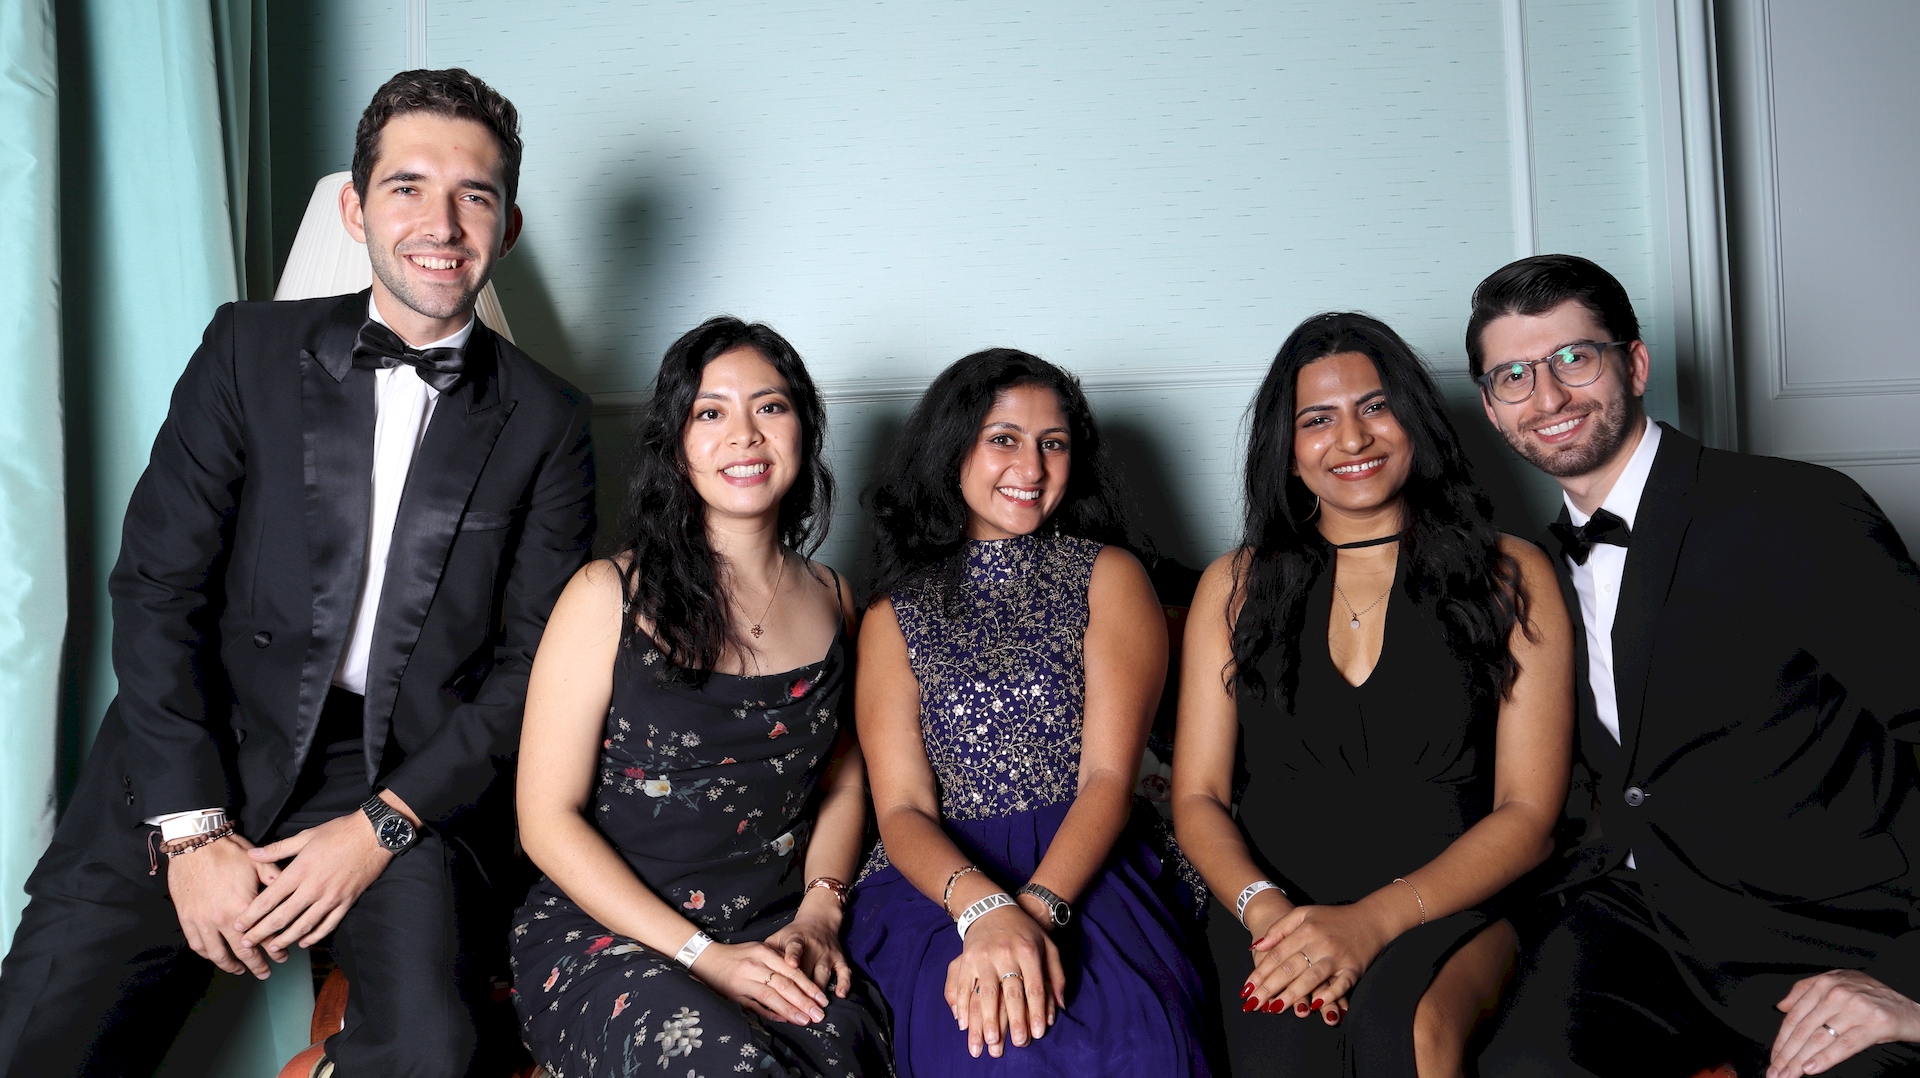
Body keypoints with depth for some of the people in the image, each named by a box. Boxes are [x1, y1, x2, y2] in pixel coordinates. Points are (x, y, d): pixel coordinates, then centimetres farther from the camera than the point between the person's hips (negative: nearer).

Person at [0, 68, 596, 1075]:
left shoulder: (546, 419, 2)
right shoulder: (251, 347, 4)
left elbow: (533, 662, 0)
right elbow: (157, 584, -1)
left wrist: (381, 827, -11)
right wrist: (192, 831, -10)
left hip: (410, 779, 0)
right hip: (207, 751, 1)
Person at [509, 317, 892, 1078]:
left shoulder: (831, 599, 9)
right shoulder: (610, 596, -5)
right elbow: (548, 818, -6)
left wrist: (818, 915, -1)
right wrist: (701, 955, -12)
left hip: (778, 939, 3)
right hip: (604, 935, -3)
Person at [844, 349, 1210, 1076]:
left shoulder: (1107, 577, 9)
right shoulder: (895, 612, 12)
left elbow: (1109, 777, -4)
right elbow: (901, 810, 0)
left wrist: (1035, 909, -22)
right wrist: (985, 910, -22)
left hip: (1083, 871, 0)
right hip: (938, 879, 0)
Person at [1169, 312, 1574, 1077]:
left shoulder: (1509, 576, 7)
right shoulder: (1235, 586, 13)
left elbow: (1528, 813, 0)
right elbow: (1197, 796, 8)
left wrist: (1372, 921, -15)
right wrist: (1265, 911, -13)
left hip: (1450, 907, 0)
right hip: (1277, 907, 1)